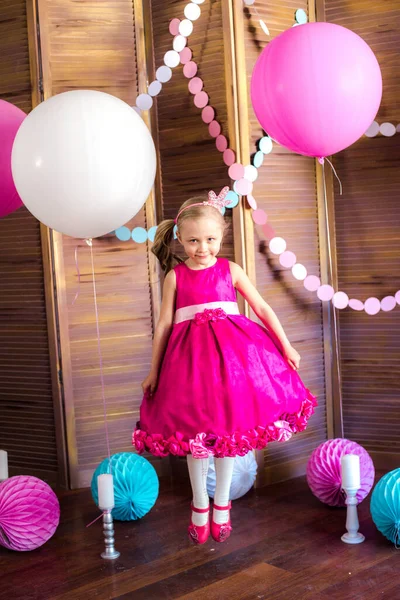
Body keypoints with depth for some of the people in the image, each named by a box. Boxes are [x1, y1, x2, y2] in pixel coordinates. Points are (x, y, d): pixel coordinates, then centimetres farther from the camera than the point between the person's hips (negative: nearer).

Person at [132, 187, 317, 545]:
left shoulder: (230, 270, 4)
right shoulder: (175, 276, 2)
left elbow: (262, 308, 8)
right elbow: (164, 324, 3)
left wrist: (286, 346, 4)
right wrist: (154, 370, 4)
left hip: (232, 353, 1)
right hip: (190, 356, -1)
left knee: (229, 427, 6)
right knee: (195, 432, 4)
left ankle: (222, 505, 24)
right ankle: (199, 506, 22)